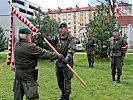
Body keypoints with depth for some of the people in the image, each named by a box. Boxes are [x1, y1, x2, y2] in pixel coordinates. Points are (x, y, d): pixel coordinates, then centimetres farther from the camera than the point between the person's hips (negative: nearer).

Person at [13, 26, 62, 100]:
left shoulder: (16, 45, 2)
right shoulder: (31, 47, -21)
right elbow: (44, 54, -16)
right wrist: (57, 56, -6)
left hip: (17, 74, 9)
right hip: (28, 76, -9)